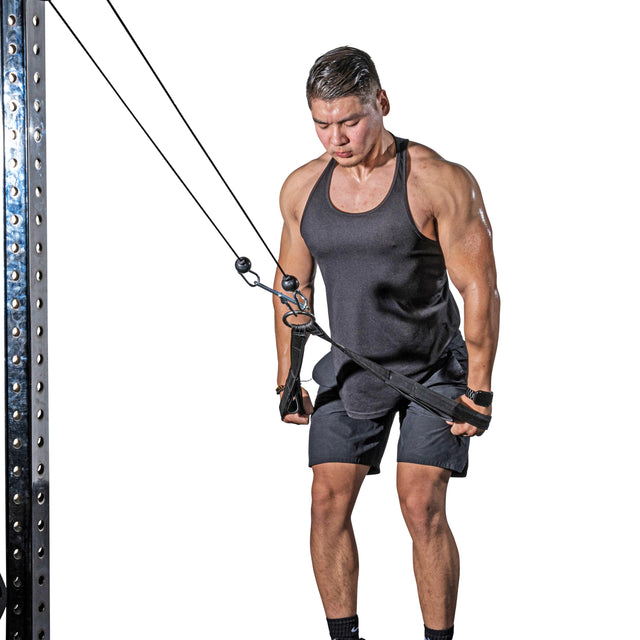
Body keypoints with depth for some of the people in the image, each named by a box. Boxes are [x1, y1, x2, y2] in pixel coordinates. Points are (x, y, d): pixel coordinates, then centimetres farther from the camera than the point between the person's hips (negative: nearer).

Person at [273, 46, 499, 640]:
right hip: (349, 370, 4)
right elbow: (292, 286, 10)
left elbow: (479, 287, -14)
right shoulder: (302, 188, -1)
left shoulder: (440, 182, -16)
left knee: (422, 506, -10)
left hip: (433, 369, -4)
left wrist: (479, 390, -15)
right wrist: (287, 379, 10)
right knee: (328, 503, 0)